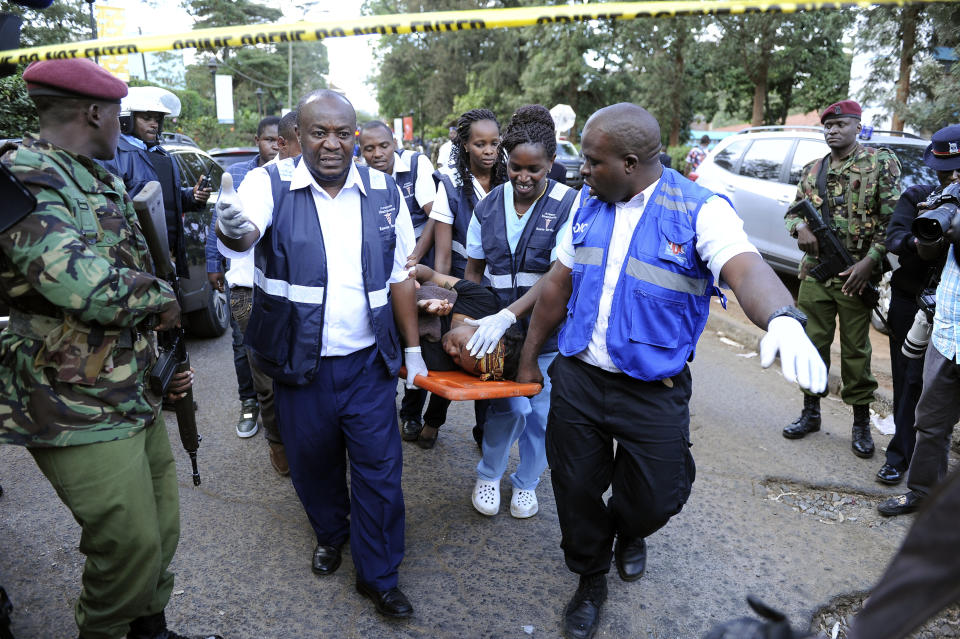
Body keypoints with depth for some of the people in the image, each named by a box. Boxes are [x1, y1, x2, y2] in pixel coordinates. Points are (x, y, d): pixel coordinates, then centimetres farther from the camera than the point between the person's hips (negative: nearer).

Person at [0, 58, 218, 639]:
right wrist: (162, 296, -14)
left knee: (163, 532, 18)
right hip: (82, 415, -9)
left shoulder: (108, 182, 15)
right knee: (132, 549, 0)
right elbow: (80, 284, -33)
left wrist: (164, 363, 21)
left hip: (140, 398, 9)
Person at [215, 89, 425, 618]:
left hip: (368, 361, 1)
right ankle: (330, 532, 47)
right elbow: (244, 231, -29)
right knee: (312, 461, 17)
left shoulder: (384, 192, 1)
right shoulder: (271, 184, -6)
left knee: (378, 467, 5)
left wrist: (413, 347, 7)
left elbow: (400, 276, 6)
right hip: (299, 364, 0)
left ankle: (378, 575, 24)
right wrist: (233, 228, -54)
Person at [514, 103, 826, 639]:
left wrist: (783, 320, -52)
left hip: (653, 393, -3)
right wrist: (530, 356, 15)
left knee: (655, 499, 9)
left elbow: (747, 268, -29)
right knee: (576, 492, 11)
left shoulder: (700, 210, -12)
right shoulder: (589, 206, 4)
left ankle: (629, 532, 48)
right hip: (577, 378, 4)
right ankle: (592, 579, 40)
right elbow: (558, 284, 11)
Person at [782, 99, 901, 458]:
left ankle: (861, 422, 18)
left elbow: (893, 219, -5)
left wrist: (870, 261, -15)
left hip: (855, 276, -4)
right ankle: (811, 412, 23)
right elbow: (793, 210, 19)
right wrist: (800, 227, -5)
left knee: (856, 349, 4)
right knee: (813, 343, 9)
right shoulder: (812, 170, 12)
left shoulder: (882, 163, -1)